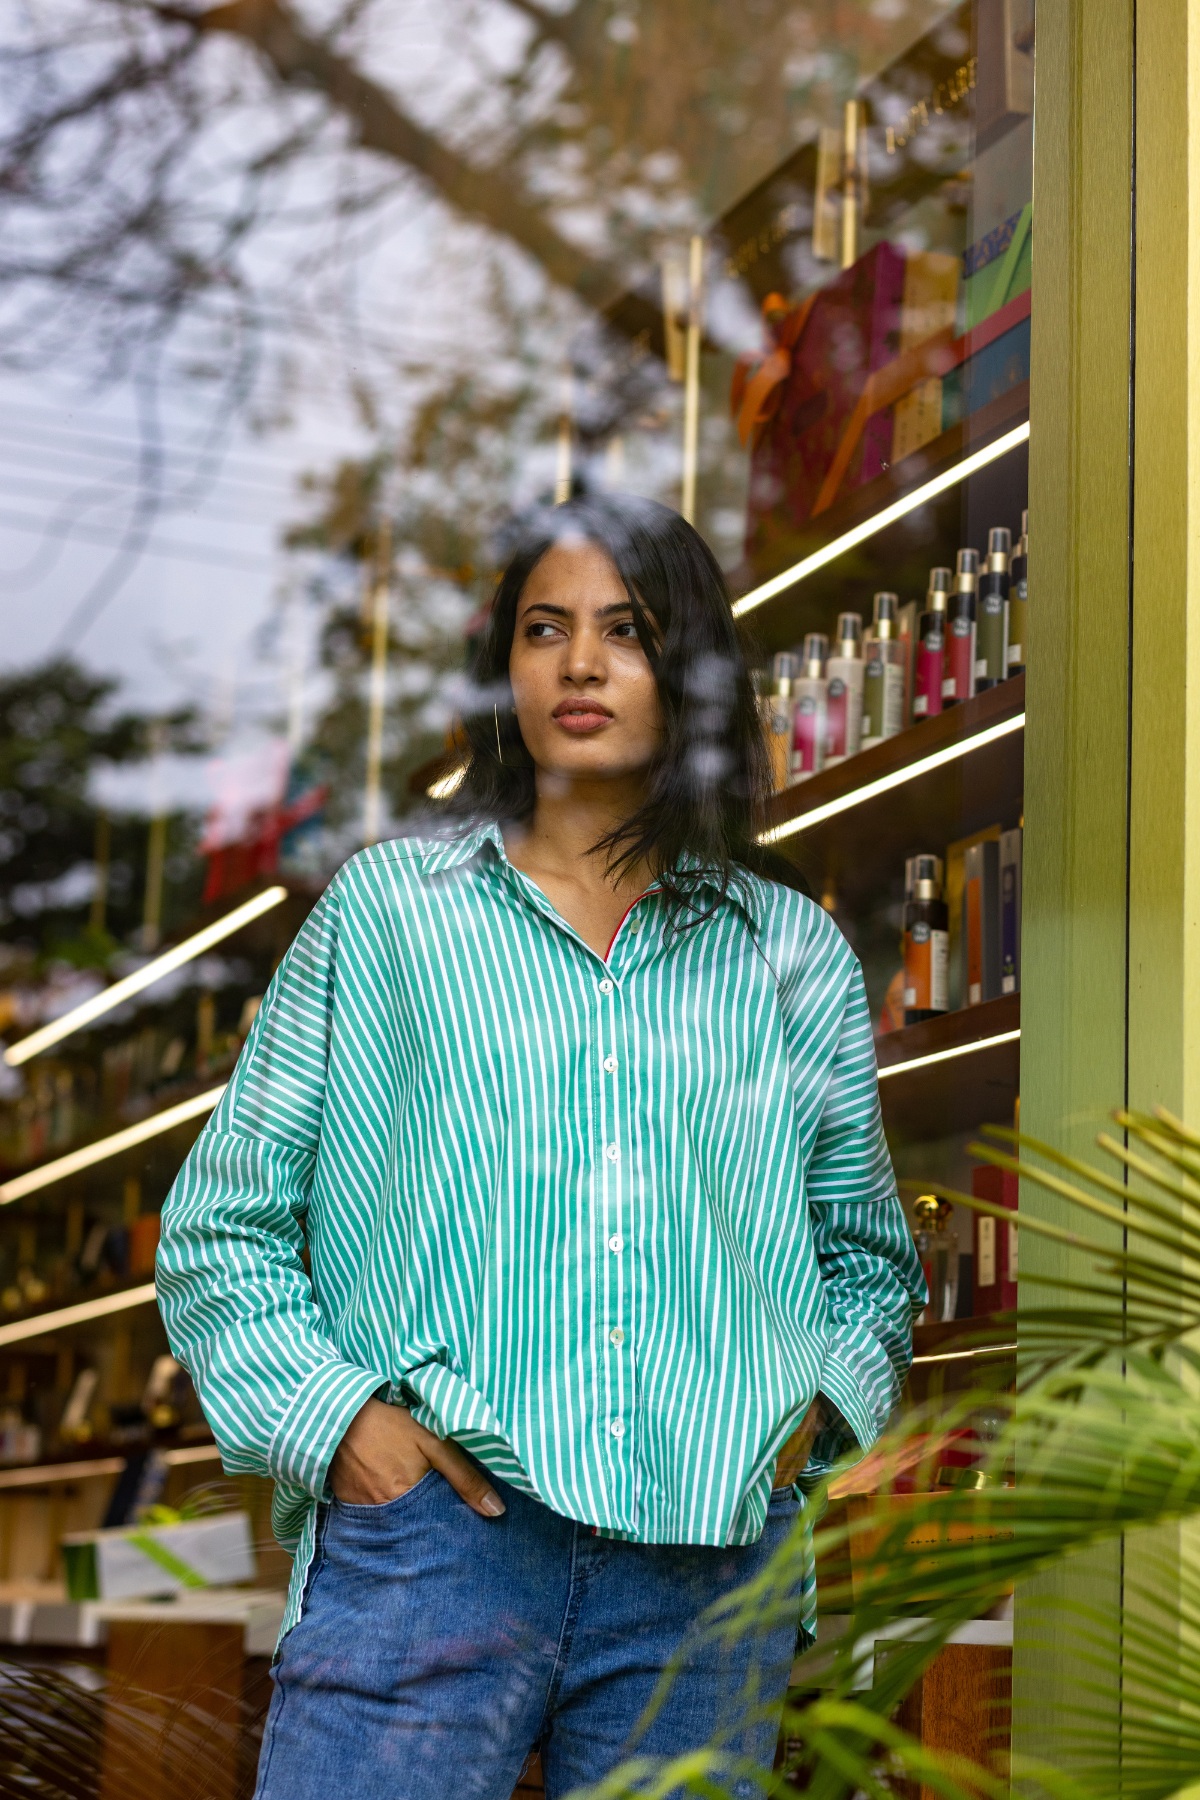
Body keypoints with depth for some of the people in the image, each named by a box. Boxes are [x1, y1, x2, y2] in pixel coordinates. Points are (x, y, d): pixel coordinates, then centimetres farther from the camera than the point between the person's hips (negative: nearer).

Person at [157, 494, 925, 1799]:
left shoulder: (793, 956, 14)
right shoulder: (386, 909, 9)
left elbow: (870, 1260, 24)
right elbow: (219, 1230, 9)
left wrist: (818, 1403, 5)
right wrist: (335, 1416, -5)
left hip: (711, 1559, 2)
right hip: (433, 1531, -2)